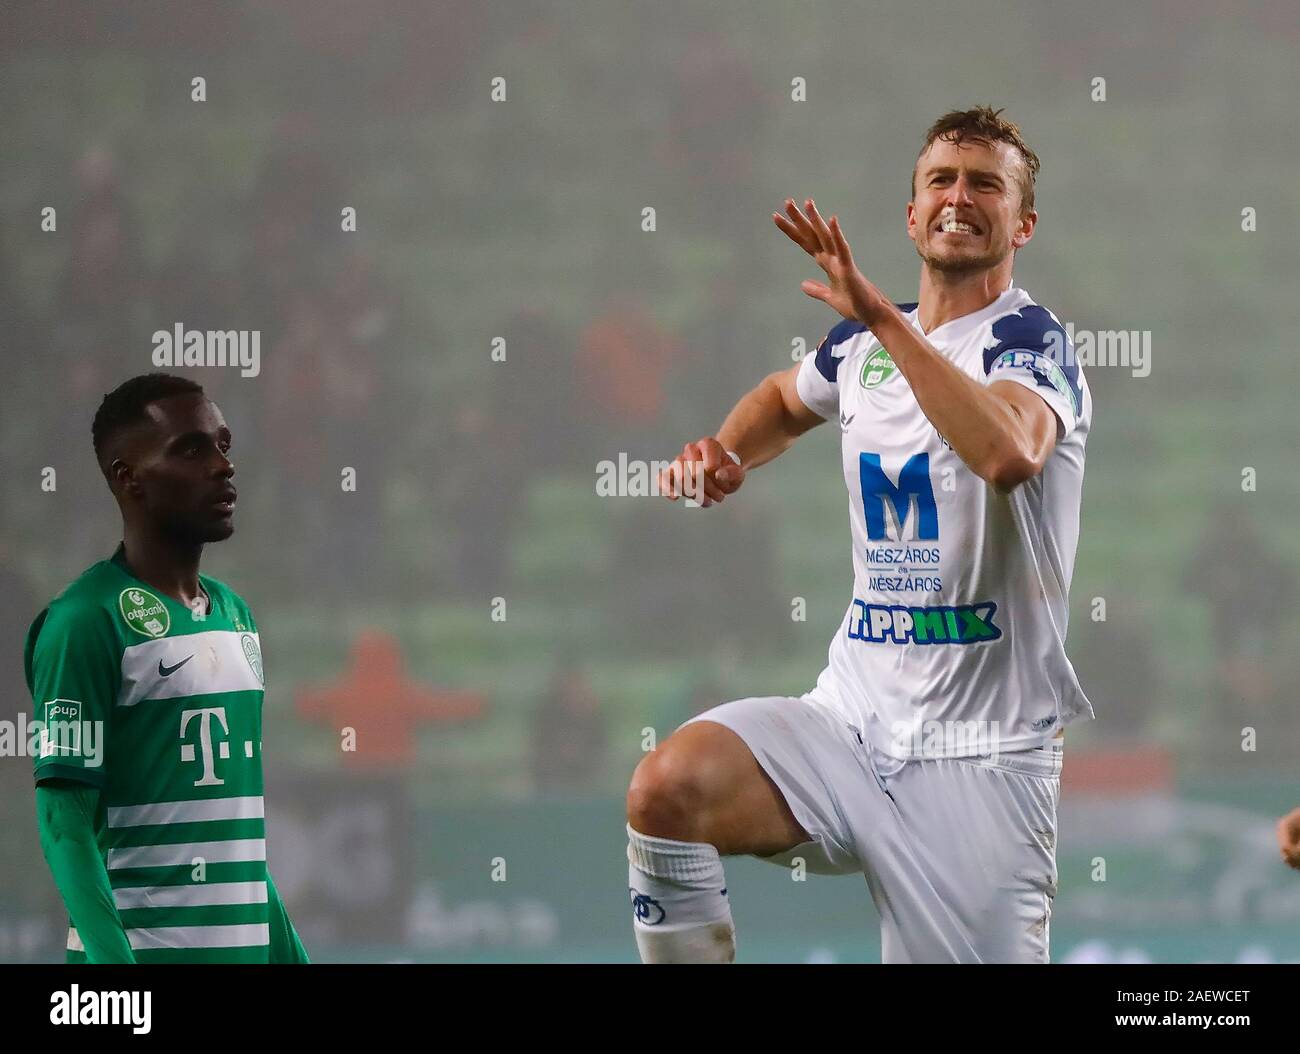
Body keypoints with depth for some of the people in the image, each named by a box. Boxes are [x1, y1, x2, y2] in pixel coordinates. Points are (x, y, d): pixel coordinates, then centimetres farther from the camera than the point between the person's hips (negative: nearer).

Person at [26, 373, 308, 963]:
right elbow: (64, 815, -15)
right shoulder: (86, 620, -10)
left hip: (247, 939, 7)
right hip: (143, 946, -7)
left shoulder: (235, 614, 14)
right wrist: (112, 959, -25)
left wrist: (289, 951, 15)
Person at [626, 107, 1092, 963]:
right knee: (667, 788, -25)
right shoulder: (864, 346, 12)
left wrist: (883, 318, -33)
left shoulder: (1030, 340, -8)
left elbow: (1008, 453, -33)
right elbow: (785, 399, 37)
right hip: (851, 722, 4)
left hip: (980, 756, -4)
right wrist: (724, 453, 15)